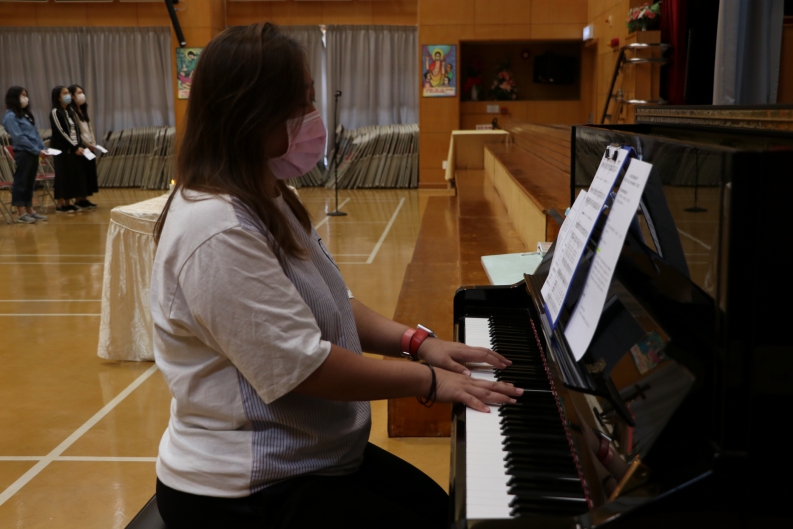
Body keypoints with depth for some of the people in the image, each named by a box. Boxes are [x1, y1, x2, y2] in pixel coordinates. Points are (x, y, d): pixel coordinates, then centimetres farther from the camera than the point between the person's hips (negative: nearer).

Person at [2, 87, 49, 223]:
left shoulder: (26, 114, 18)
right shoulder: (10, 116, -8)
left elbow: (35, 133, 17)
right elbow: (19, 137, -15)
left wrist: (43, 148, 3)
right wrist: (37, 150, -17)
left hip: (33, 153, 8)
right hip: (23, 153, -8)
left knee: (30, 182, 12)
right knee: (20, 182, -2)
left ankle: (30, 210, 19)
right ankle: (21, 213, 1)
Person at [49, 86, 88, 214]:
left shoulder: (69, 112, 16)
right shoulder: (55, 112, -8)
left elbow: (76, 130, 13)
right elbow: (61, 132, -13)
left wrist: (80, 146, -2)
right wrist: (75, 147, -13)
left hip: (74, 149, 8)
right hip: (62, 150, -8)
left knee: (74, 175, 6)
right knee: (63, 176, -5)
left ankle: (67, 203, 13)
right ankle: (60, 205, 0)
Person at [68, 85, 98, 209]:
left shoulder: (83, 110, 19)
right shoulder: (71, 111, -9)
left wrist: (93, 144, 8)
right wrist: (87, 143, -15)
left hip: (89, 147, 9)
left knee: (89, 172, 8)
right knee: (81, 173, -7)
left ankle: (84, 199, 13)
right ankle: (79, 200, -2)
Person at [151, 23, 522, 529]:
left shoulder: (268, 201, 6)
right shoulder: (219, 233, -28)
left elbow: (330, 306, 12)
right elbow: (305, 366, -28)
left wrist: (417, 341, -2)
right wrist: (428, 380, -18)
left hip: (312, 454, 10)